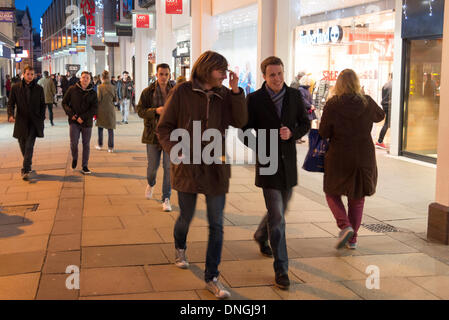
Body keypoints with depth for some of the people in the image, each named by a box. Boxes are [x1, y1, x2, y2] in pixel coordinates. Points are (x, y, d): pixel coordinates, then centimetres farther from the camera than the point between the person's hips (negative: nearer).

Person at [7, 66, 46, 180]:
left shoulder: (39, 89, 4)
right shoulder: (15, 88, 3)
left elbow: (42, 105, 10)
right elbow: (11, 103, 3)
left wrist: (41, 118, 1)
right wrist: (11, 114, -15)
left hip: (34, 122, -1)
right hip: (21, 121, 2)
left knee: (29, 146, -12)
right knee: (23, 146, 10)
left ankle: (26, 170, -16)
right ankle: (27, 166, 30)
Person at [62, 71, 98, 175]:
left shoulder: (92, 93, 3)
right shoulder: (72, 89, 2)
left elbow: (94, 108, -4)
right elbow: (64, 102, 6)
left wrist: (83, 117, -14)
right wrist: (70, 114, -9)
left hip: (87, 122, 1)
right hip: (74, 121, -1)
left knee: (86, 145, 5)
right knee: (73, 142, -11)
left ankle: (85, 167, 15)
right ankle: (74, 158, 19)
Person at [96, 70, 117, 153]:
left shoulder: (100, 87, -10)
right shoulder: (112, 87, -2)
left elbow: (98, 99, -11)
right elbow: (115, 99, 4)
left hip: (102, 109, -2)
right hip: (110, 110, 2)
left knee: (100, 127, 15)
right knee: (110, 128, 3)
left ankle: (100, 145, 22)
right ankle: (110, 147, 1)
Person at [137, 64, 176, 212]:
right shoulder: (148, 92, -1)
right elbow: (140, 110, -4)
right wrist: (156, 111, -19)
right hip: (153, 133, 0)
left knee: (169, 167, -4)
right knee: (153, 166, 8)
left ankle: (166, 199, 6)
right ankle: (151, 184, 44)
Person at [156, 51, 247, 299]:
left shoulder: (224, 95, 5)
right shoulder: (182, 92, -5)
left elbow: (240, 122, -6)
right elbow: (164, 128, -2)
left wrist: (236, 91, -13)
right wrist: (175, 151, -17)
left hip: (216, 169, 2)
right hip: (188, 167, -2)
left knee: (216, 225, 2)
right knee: (186, 217, 14)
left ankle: (212, 278, 11)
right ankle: (180, 248, 48)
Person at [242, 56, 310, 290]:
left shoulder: (294, 96, 3)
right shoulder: (255, 99, -6)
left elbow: (305, 123, 9)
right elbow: (245, 128, 0)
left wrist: (292, 134, -10)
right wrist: (258, 146, -13)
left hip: (289, 163, 4)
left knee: (279, 211, 20)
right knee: (277, 218, -7)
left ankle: (261, 236, 50)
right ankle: (281, 269, 0)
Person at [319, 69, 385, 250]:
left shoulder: (332, 105, -13)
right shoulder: (367, 103, -5)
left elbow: (323, 133, -9)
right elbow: (380, 116, 16)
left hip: (339, 158, -3)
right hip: (364, 158, 3)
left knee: (332, 194, 16)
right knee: (357, 198, 16)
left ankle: (345, 226, -6)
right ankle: (352, 239, 18)